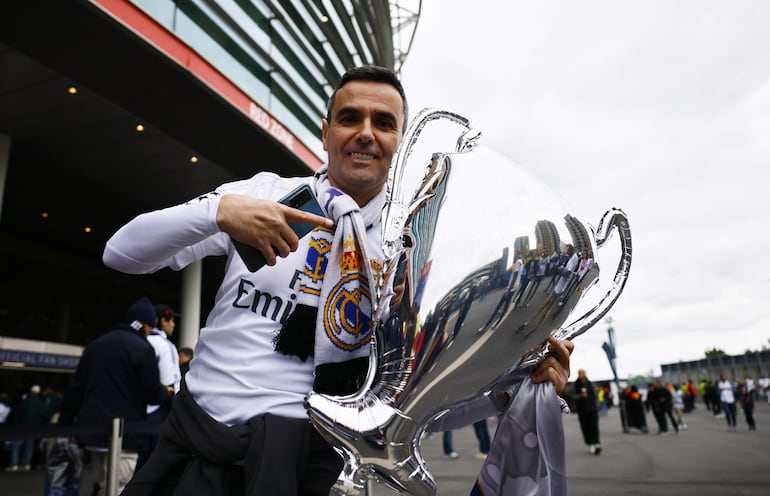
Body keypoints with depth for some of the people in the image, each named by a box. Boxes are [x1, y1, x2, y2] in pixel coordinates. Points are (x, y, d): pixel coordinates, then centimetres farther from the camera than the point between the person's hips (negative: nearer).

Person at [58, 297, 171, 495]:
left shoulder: (95, 344, 14)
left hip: (92, 429, 7)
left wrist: (65, 423, 19)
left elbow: (75, 388, 14)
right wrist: (168, 393, 11)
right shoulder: (142, 348, -8)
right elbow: (152, 394, -9)